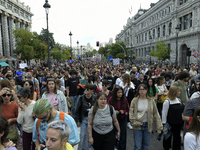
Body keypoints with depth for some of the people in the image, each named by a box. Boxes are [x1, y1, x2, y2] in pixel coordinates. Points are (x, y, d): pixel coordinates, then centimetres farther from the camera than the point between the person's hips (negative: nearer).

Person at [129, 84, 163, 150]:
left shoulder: (151, 100, -2)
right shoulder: (134, 100, -4)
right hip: (137, 126, -1)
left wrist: (159, 127, -5)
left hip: (148, 126, 1)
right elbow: (131, 113, -4)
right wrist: (135, 122, -13)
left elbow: (156, 114, -1)